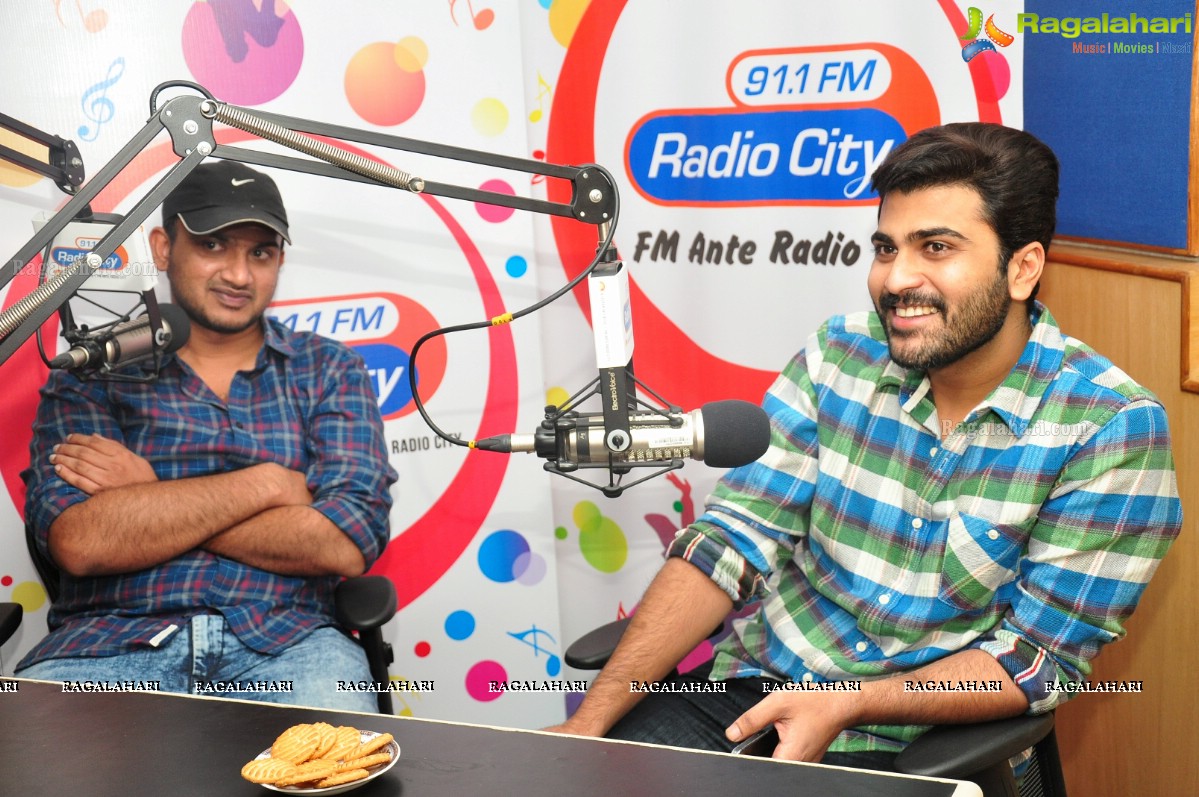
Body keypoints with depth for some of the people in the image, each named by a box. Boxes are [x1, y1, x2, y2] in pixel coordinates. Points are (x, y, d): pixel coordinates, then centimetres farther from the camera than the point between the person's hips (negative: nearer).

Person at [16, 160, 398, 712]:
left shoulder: (329, 371, 13)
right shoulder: (90, 375, 11)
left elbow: (347, 544, -3)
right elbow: (78, 542, -7)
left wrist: (148, 500, -4)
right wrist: (266, 485, -7)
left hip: (282, 643, 0)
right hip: (109, 640, 0)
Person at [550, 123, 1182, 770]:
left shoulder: (1112, 430, -12)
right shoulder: (839, 354, -2)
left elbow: (1039, 659, -11)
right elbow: (731, 541, -5)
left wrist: (845, 704, -23)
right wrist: (594, 717, -14)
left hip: (912, 748, -2)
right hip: (751, 688, 3)